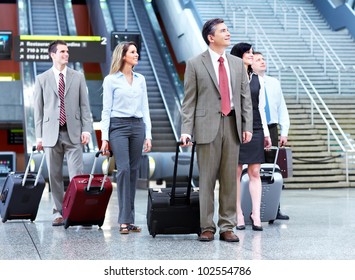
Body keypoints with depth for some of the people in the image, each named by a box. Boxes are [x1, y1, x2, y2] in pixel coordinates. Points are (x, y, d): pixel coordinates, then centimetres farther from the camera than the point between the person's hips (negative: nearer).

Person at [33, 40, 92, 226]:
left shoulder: (78, 77, 9)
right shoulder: (42, 79, 7)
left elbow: (84, 105, 7)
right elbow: (38, 109, 6)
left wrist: (86, 129, -3)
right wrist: (39, 136, 1)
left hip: (73, 133, 0)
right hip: (51, 133, 0)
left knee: (77, 175, -6)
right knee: (55, 176, 5)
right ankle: (59, 212, 13)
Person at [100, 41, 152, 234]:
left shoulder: (140, 79, 14)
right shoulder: (111, 80, 1)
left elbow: (145, 108, 14)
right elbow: (106, 110, -1)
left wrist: (148, 135, 7)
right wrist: (104, 137, -7)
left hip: (137, 126, 5)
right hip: (118, 126, -4)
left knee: (133, 171, 4)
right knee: (124, 169, -14)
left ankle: (130, 219, 9)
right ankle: (124, 220, -11)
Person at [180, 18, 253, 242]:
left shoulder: (238, 64, 14)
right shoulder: (195, 64, 2)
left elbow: (245, 97, 12)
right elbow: (189, 101, 0)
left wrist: (247, 126, 3)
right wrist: (186, 130, -8)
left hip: (232, 125, 3)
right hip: (208, 125, -3)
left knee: (229, 179, 5)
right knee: (207, 178, 1)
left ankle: (227, 227, 11)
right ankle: (207, 227, 8)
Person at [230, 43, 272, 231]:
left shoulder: (258, 80, 14)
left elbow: (261, 108, 16)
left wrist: (266, 133, 12)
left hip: (255, 129, 4)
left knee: (255, 173, -1)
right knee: (236, 172, 0)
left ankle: (256, 214, -1)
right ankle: (238, 214, 4)